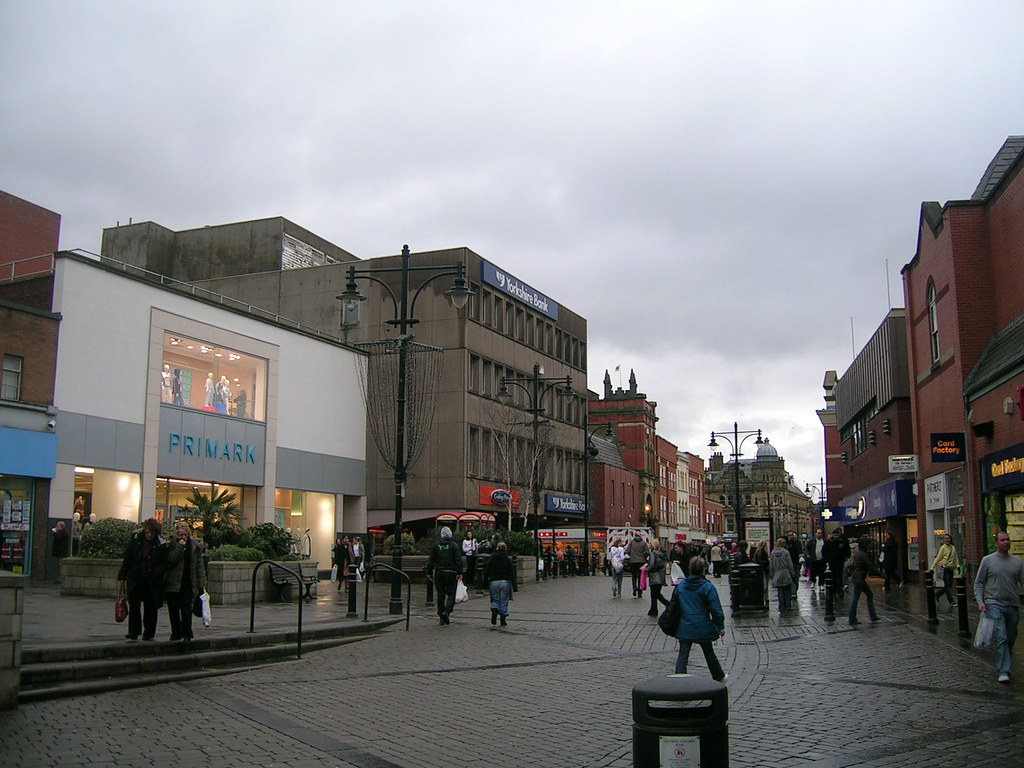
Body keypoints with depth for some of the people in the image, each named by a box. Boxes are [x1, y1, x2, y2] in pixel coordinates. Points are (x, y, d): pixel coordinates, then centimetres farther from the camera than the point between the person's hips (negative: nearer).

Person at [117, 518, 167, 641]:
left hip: (152, 582, -1)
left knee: (150, 608, 5)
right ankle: (133, 632, 6)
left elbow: (164, 563, -5)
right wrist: (122, 576, 2)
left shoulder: (160, 544, -7)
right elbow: (127, 558, 3)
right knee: (134, 605, 0)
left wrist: (155, 574, -18)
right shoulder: (136, 539, -1)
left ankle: (149, 633, 14)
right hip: (135, 580, 2)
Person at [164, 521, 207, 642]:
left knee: (186, 608, -9)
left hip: (188, 583, -1)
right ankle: (176, 633, 21)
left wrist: (202, 584, -2)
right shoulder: (172, 545, 1)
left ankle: (187, 635, -6)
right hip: (173, 582, 1)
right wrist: (179, 547, -20)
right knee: (173, 609, 7)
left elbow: (199, 565, 4)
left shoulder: (195, 545, 3)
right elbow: (171, 560, -13)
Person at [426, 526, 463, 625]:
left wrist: (429, 572, 12)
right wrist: (459, 572, -8)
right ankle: (447, 611, -17)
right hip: (451, 573, -3)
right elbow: (458, 560, -9)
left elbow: (431, 560, 6)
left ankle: (441, 617, 9)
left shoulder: (436, 546, 5)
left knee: (440, 595, 8)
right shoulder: (454, 545, -3)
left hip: (438, 573, 3)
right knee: (451, 594, 4)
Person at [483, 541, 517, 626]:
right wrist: (514, 587, -2)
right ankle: (503, 621, 10)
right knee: (504, 602, 9)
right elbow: (512, 574, -3)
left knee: (495, 600, 15)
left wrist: (485, 583, 10)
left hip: (493, 583, 0)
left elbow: (486, 572, 1)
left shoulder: (491, 558, 1)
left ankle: (494, 610, -14)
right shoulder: (508, 560, -1)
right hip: (505, 583, 0)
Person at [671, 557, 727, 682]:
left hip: (684, 628, 2)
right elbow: (716, 610, -10)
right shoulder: (707, 587, -11)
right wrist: (721, 627, 1)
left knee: (682, 655, 2)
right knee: (709, 654, 16)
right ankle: (719, 677, 36)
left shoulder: (680, 586, 3)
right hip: (703, 628, -2)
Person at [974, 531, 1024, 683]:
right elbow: (978, 583, 4)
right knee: (1001, 638, -12)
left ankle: (1003, 660, 37)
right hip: (994, 605, -4)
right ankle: (1003, 671, -12)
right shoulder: (987, 560, 1)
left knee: (1011, 637, 13)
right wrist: (980, 602, -8)